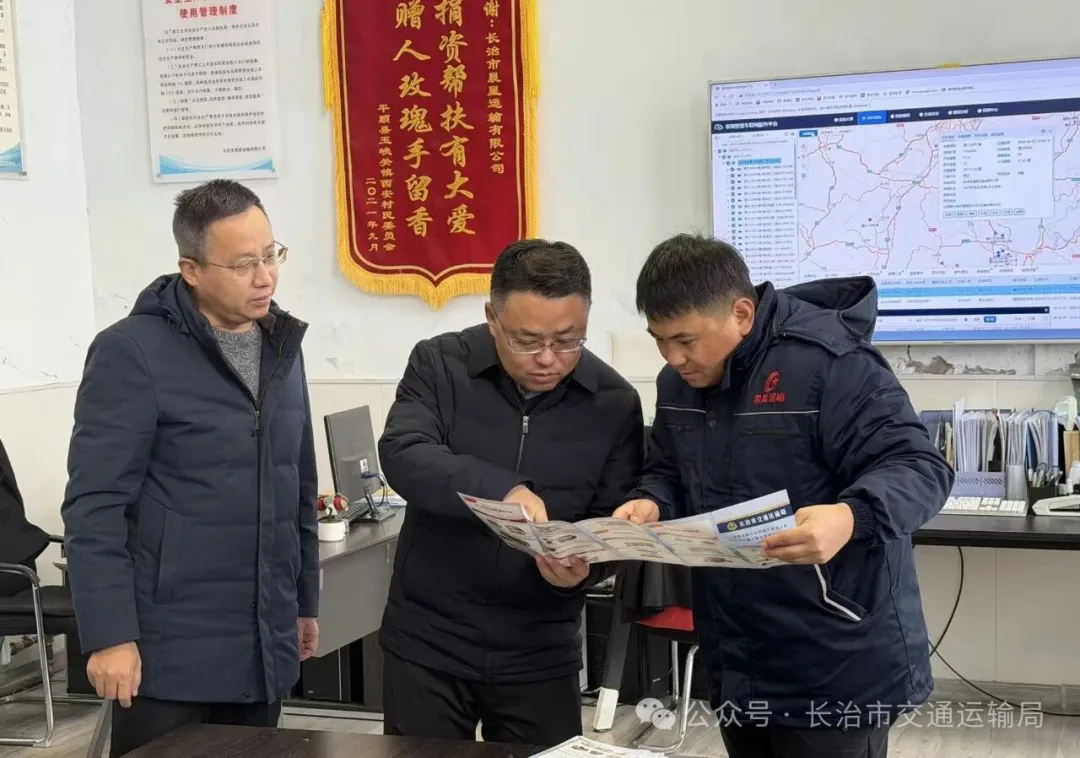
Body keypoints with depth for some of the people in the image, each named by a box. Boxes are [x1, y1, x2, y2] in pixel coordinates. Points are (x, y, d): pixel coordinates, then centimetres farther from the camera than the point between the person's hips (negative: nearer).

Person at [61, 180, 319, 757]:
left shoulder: (281, 347, 10)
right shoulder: (132, 352, -11)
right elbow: (95, 505, -14)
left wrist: (305, 599, 18)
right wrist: (109, 635, -17)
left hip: (267, 647, 6)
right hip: (171, 652, -6)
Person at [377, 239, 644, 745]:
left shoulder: (614, 403, -3)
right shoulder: (439, 365, -7)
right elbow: (402, 456, -22)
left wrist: (583, 567, -24)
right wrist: (502, 490, -38)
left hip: (540, 651, 1)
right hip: (426, 640, 0)